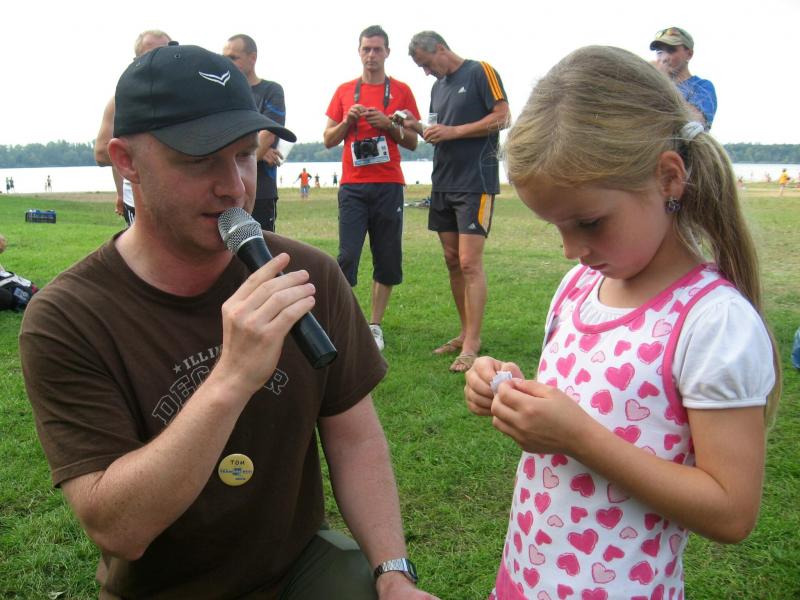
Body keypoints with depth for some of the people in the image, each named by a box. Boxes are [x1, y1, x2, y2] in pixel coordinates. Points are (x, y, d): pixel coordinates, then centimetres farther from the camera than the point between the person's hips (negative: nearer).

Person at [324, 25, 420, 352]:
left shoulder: (401, 91, 8)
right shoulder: (344, 91, 11)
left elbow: (413, 141, 8)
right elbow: (328, 139, 11)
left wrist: (389, 124, -9)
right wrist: (348, 120, -7)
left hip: (389, 186, 0)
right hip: (352, 186, 0)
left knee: (388, 259, 2)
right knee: (347, 256, -7)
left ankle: (375, 325, 13)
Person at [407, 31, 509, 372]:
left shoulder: (480, 72, -4)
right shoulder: (438, 87, 19)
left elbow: (502, 118, -11)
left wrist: (453, 131, -14)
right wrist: (420, 129, 4)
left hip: (475, 181, -8)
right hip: (443, 182, 8)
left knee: (470, 263, -12)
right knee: (452, 261, 9)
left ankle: (472, 346, -8)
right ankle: (466, 334, 19)